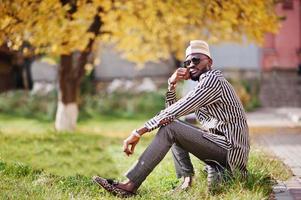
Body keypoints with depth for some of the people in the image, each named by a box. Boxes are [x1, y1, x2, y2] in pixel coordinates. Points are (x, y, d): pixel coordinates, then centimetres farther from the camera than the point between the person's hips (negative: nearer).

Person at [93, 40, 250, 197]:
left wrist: (139, 132, -20)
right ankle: (187, 180, -3)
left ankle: (130, 186, -26)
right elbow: (172, 111, 18)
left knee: (170, 127, -20)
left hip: (230, 151, -10)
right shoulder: (204, 85, 22)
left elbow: (175, 112, -19)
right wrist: (172, 85, 2)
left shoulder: (212, 80, -9)